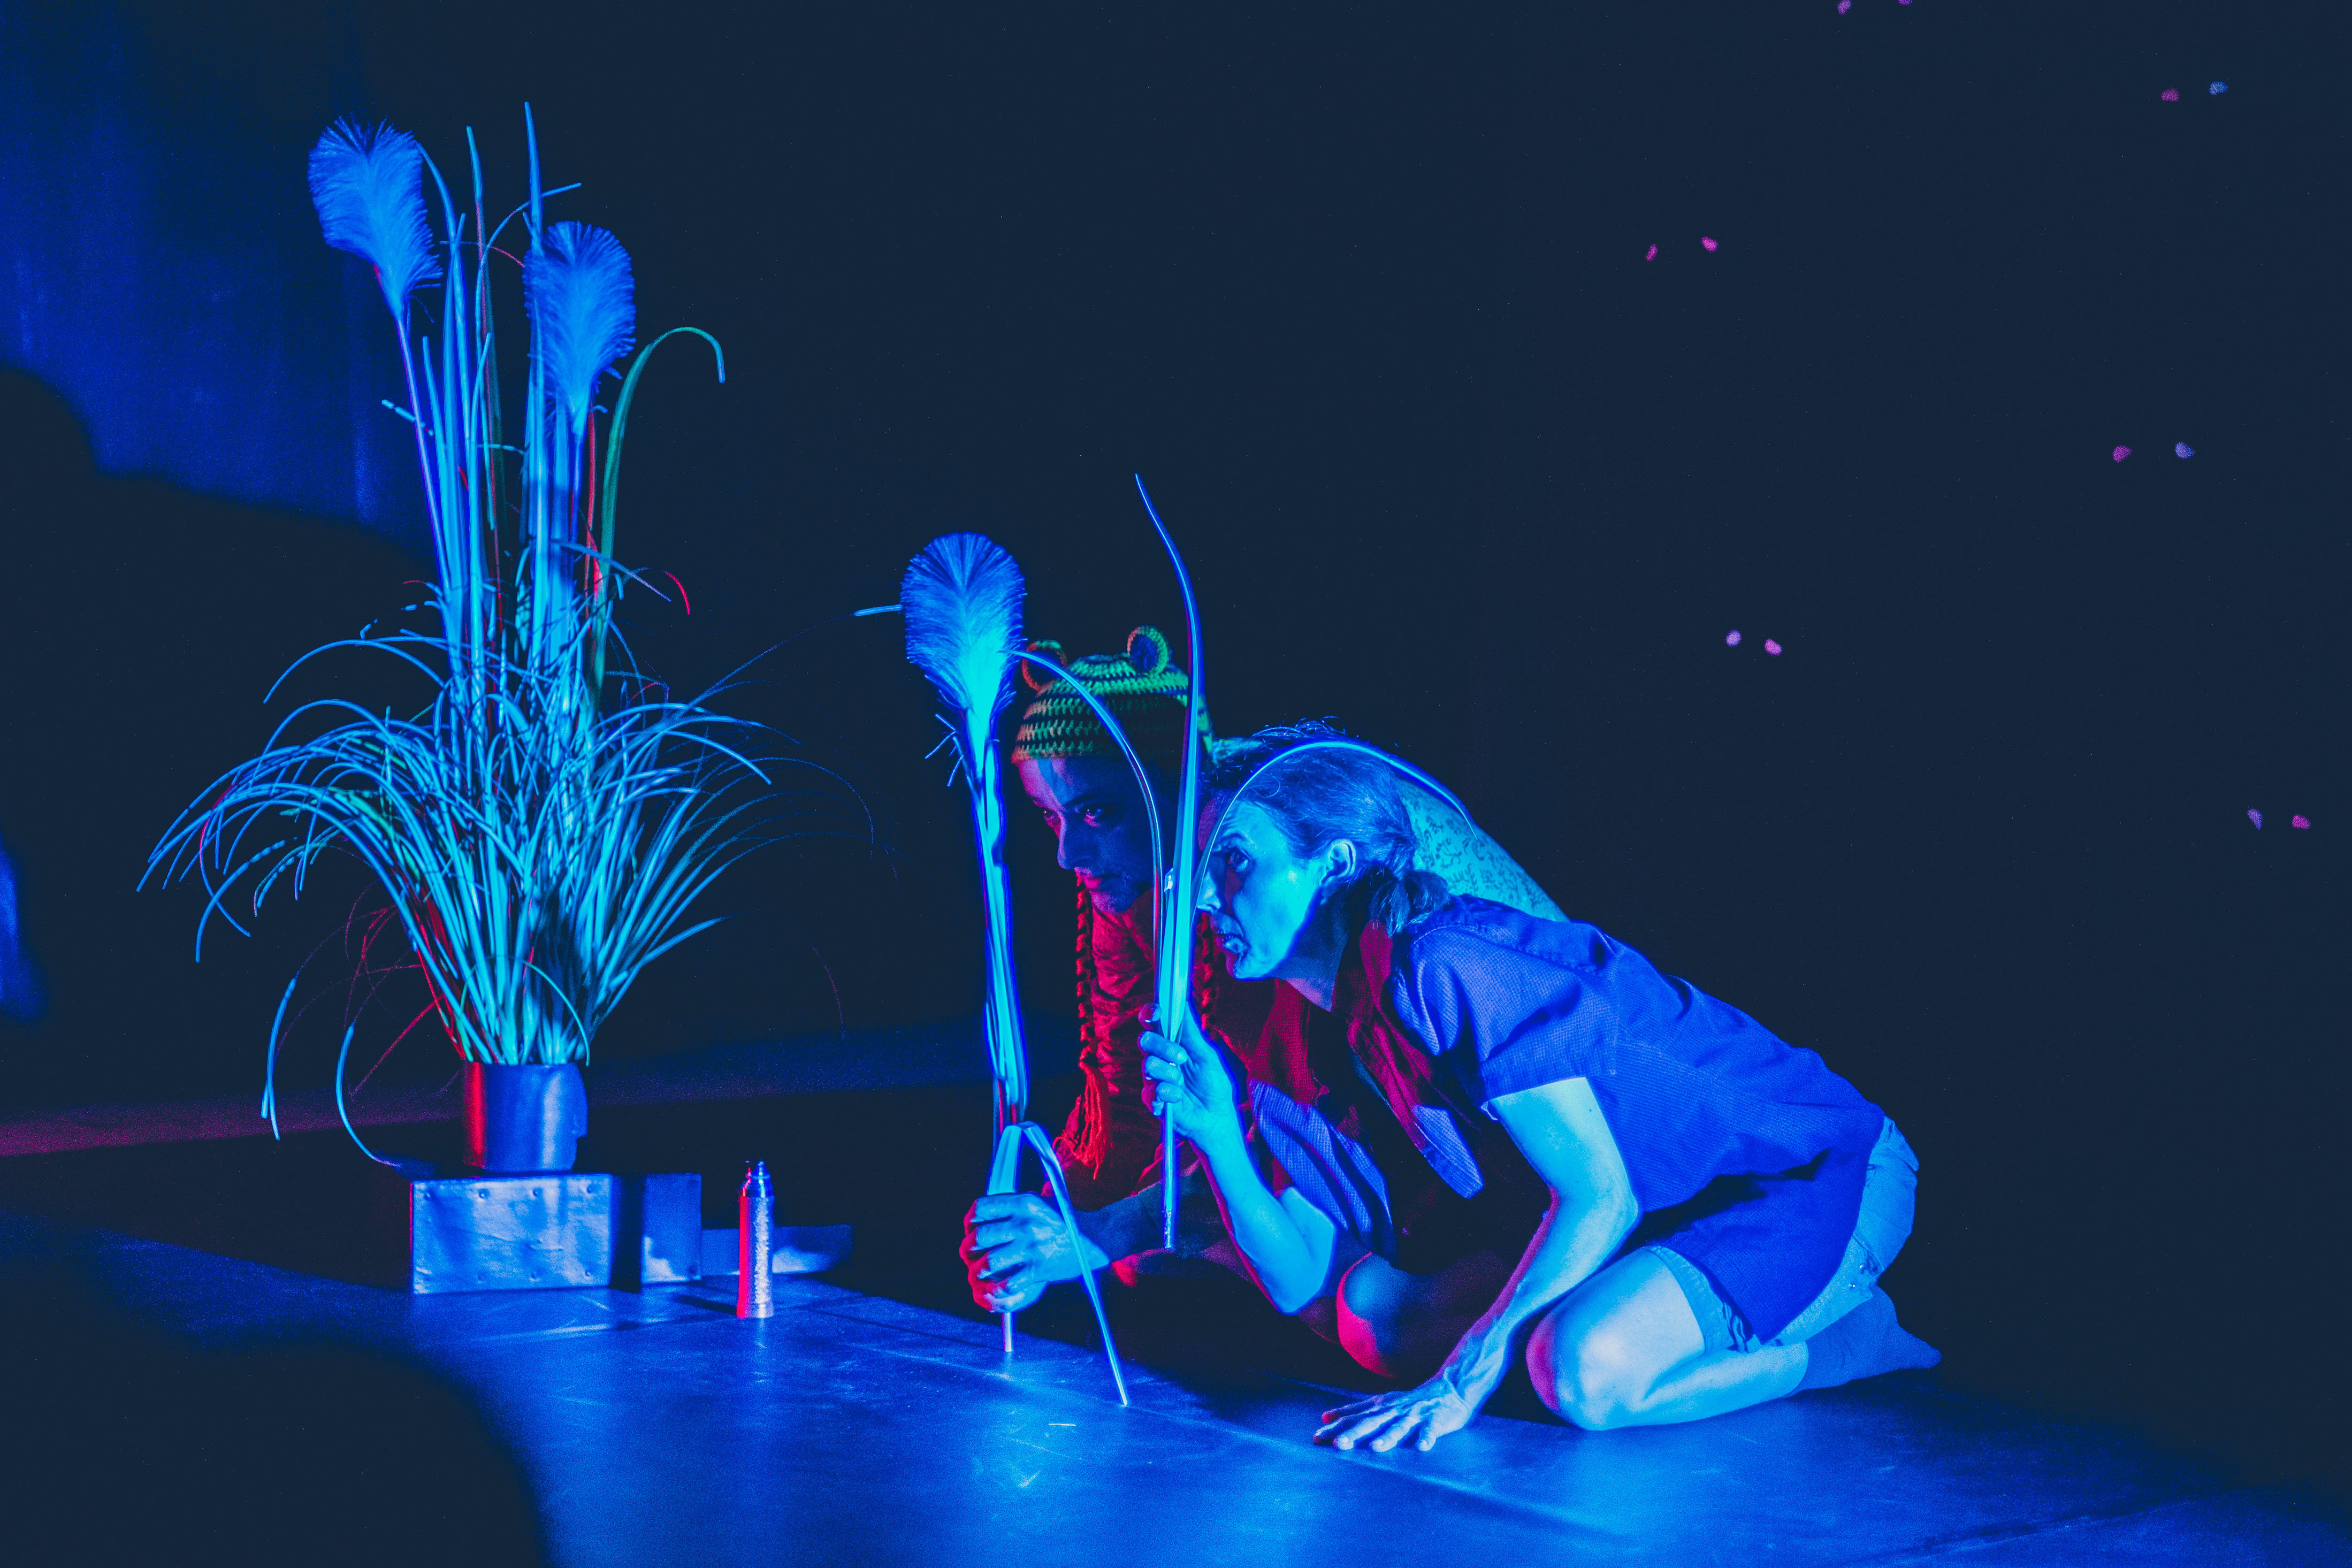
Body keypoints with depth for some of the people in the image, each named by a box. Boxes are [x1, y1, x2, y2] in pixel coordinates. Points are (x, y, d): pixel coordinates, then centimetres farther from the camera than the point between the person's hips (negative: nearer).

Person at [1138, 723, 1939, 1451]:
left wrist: (1461, 1380, -29)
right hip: (1660, 1220, 8)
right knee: (1370, 1309, -5)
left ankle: (1856, 1337, -4)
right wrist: (1217, 1134, -14)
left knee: (1584, 1368, -33)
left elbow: (1599, 1197, -27)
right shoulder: (1287, 1043, 1)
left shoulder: (1445, 968, -26)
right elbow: (1299, 1284, 1)